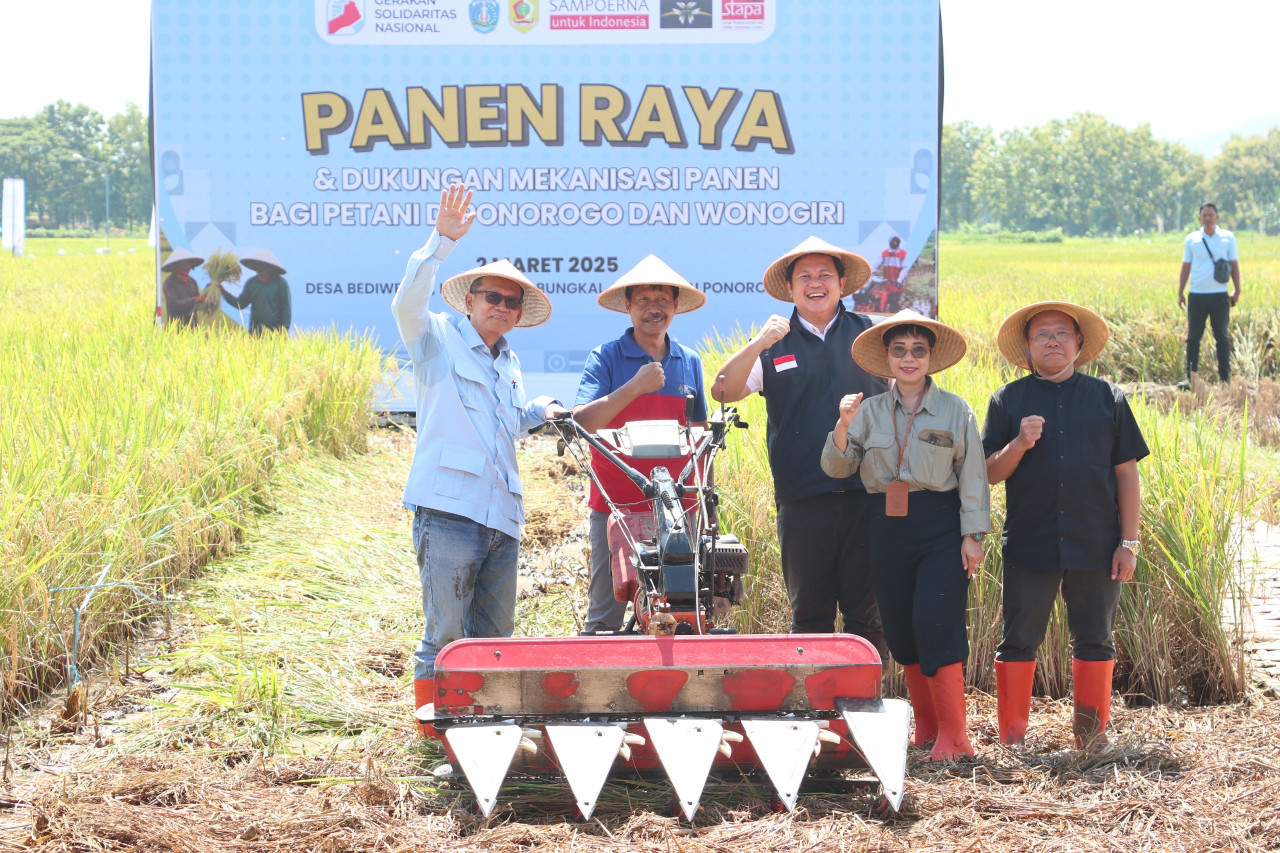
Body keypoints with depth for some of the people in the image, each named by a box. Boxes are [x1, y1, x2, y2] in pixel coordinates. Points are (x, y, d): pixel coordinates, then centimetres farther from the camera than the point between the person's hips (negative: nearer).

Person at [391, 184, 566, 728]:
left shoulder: (509, 366, 24)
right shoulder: (438, 339, 3)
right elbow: (406, 305, -19)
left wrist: (538, 412, 22)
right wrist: (442, 240, -26)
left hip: (502, 518, 7)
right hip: (449, 510, -7)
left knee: (495, 637, 10)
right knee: (445, 636, -8)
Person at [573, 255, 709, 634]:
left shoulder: (689, 362, 13)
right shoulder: (606, 358, 0)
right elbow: (581, 422, -13)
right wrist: (635, 386, -21)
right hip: (615, 505, -3)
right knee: (605, 614, -3)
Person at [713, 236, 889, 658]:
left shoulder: (870, 334, 10)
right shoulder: (775, 344, 10)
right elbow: (723, 392, -1)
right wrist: (757, 345, -16)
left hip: (867, 493, 0)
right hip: (803, 500, 0)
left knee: (867, 612, 2)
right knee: (809, 614, 6)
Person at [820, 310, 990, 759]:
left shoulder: (955, 410, 1)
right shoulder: (870, 410, 7)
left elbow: (972, 477, 1)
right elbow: (836, 468, 2)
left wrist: (973, 535, -5)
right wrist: (843, 426, -15)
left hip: (940, 527, -4)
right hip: (888, 527, 4)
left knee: (936, 623, -14)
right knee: (900, 629, 6)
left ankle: (953, 736, -12)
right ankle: (926, 725, 20)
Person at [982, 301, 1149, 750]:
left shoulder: (1108, 398, 8)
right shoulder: (1008, 401, 6)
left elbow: (1126, 472, 7)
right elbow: (990, 473, 4)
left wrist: (1128, 542, 2)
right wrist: (1019, 444, -16)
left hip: (1095, 544, 1)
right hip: (1029, 543, -1)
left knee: (1095, 641, 8)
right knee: (1019, 640, 0)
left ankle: (1092, 728, 21)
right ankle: (1012, 736, 8)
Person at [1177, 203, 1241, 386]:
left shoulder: (1228, 238, 4)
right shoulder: (1191, 239, 6)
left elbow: (1234, 265, 7)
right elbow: (1186, 267, 12)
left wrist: (1237, 290, -1)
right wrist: (1180, 293, 7)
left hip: (1219, 296, -1)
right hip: (1197, 296, 1)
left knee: (1222, 338, 5)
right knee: (1193, 338, 2)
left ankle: (1225, 378, 10)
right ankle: (1190, 378, 6)